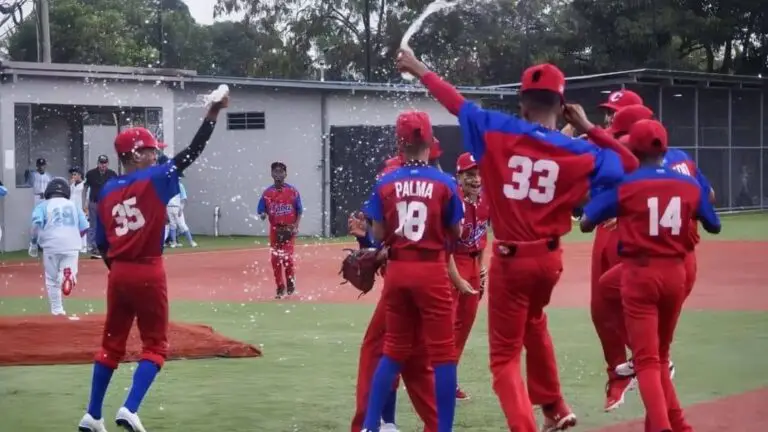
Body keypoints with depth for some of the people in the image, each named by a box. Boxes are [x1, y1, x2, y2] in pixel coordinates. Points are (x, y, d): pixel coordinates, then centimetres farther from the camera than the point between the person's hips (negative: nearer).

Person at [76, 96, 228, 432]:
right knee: (154, 345, 6)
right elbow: (192, 152, -10)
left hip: (118, 274, 5)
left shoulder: (107, 191, 6)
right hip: (148, 273, -5)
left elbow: (101, 244, 9)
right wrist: (213, 114, -9)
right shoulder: (154, 179, -8)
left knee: (112, 344, 17)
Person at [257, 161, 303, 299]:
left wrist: (295, 227, -10)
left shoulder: (293, 191, -1)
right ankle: (280, 287, 14)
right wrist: (262, 215, -20)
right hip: (274, 230, 3)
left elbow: (299, 211, 1)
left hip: (289, 229, -2)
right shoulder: (267, 193, 3)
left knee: (287, 257, -11)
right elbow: (261, 211, 4)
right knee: (275, 259, 4)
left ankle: (291, 281, 13)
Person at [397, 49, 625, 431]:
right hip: (549, 257, 3)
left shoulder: (496, 131, -8)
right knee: (533, 324, 33)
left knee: (505, 356, 5)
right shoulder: (577, 152, -7)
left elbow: (456, 102, 3)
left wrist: (419, 70, 16)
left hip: (510, 258, -3)